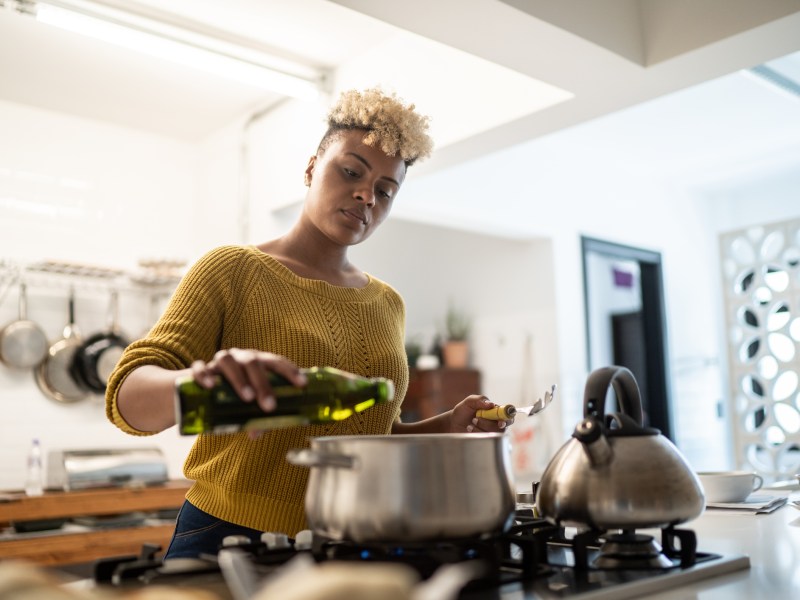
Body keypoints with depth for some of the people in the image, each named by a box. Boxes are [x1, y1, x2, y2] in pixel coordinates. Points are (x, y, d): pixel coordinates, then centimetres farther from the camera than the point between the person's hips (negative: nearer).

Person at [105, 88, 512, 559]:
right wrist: (202, 382, -33)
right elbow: (128, 399, -13)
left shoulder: (388, 305, 10)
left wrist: (444, 428, 1)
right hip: (230, 538, -3)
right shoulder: (232, 270, -5)